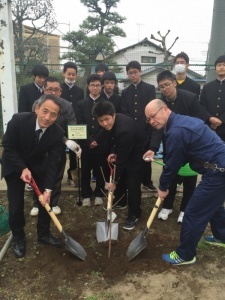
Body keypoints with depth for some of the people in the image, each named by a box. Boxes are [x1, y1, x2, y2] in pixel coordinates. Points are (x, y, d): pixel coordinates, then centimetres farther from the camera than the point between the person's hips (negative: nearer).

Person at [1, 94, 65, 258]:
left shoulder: (58, 133, -26)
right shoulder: (18, 120, -31)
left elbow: (53, 163, -21)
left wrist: (48, 189, -26)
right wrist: (23, 168, -27)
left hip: (38, 166, 2)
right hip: (14, 166, -2)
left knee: (46, 200, 4)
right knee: (16, 205, -2)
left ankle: (44, 233, 28)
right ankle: (18, 238, 22)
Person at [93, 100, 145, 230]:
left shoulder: (124, 130, -39)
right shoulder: (113, 122, -13)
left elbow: (122, 158, -32)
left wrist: (115, 181, -25)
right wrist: (113, 152, -9)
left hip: (136, 154, -9)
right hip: (124, 151, 9)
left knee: (132, 184, -8)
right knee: (121, 177, 19)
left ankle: (134, 215, 9)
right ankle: (120, 202, 41)